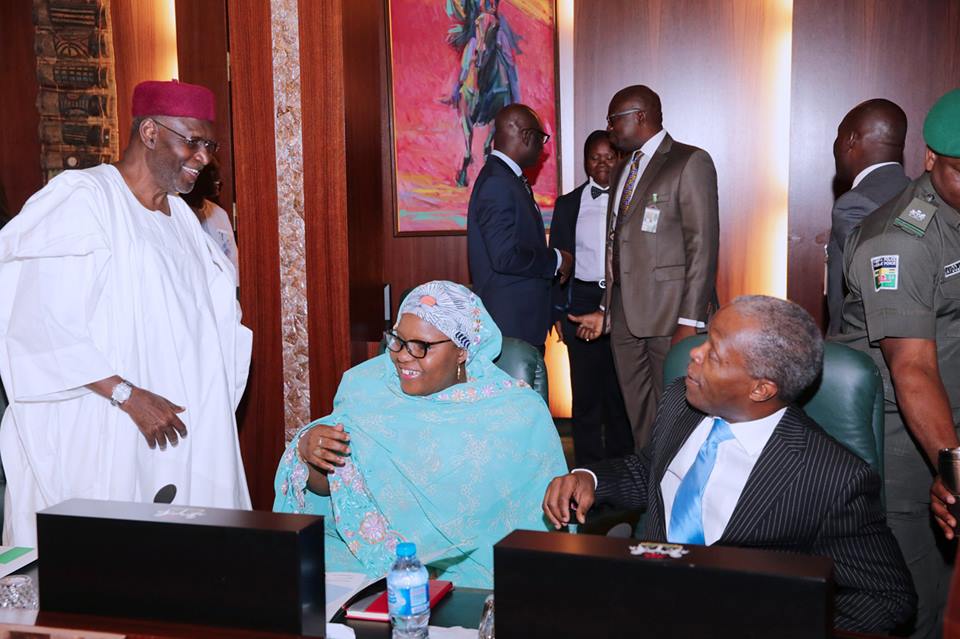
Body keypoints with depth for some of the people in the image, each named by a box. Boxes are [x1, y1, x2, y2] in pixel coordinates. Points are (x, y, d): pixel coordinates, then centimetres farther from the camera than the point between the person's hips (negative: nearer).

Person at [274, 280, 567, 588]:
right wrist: (308, 450, -13)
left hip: (465, 570, -3)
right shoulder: (368, 386, 4)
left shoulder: (519, 415, -5)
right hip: (359, 556, 3)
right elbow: (322, 488, 6)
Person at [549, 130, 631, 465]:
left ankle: (620, 460, 16)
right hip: (583, 302, 1)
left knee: (620, 386, 4)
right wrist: (558, 312, 3)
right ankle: (588, 465, 12)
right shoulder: (568, 204, 8)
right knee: (586, 387, 3)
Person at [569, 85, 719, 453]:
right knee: (639, 418, 11)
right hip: (623, 313, 7)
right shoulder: (623, 170, 18)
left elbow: (703, 245, -11)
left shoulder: (690, 162, -5)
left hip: (669, 312, -7)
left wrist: (690, 322, -16)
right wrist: (606, 310, 15)